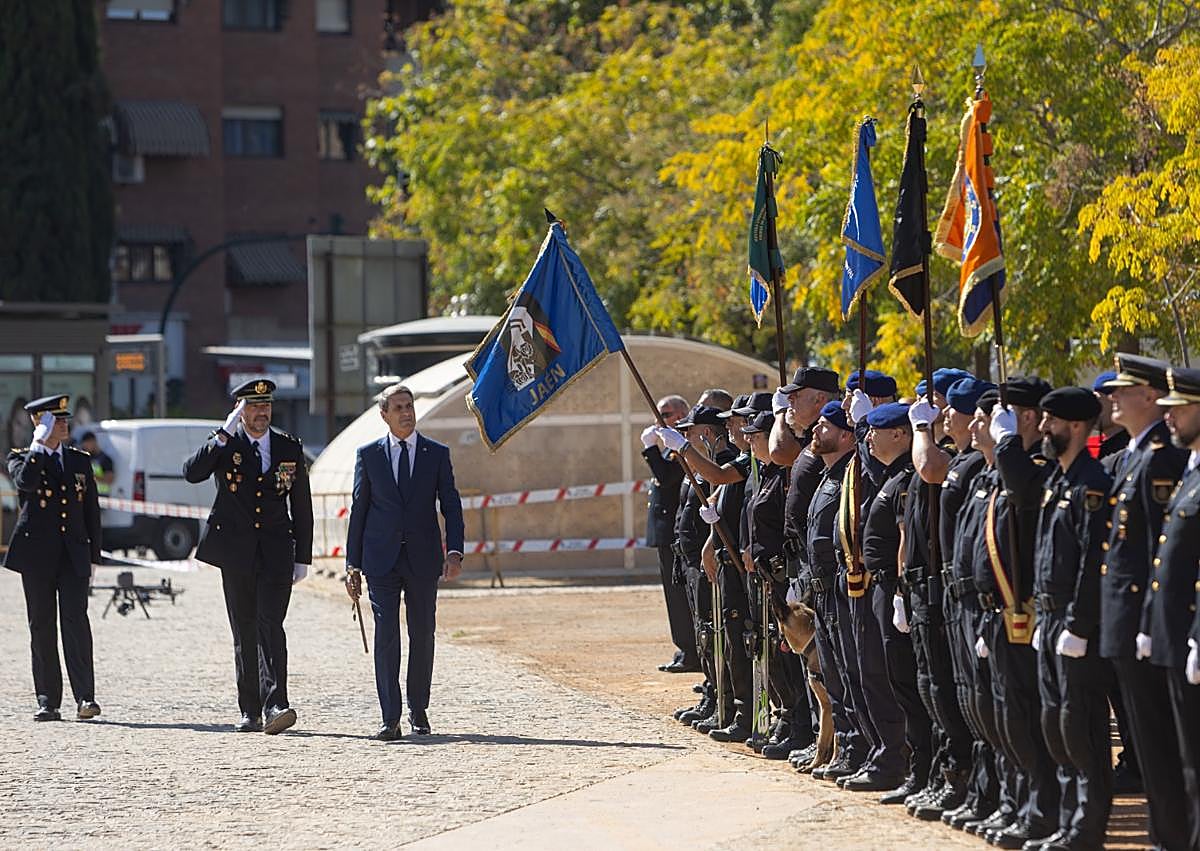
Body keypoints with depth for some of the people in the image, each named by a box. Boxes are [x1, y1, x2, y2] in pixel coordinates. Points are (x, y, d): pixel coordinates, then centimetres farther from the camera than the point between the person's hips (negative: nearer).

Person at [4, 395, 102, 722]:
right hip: (37, 556, -1)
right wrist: (39, 446, -13)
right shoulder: (21, 459, 4)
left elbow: (91, 511, 15)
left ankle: (85, 696, -14)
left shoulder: (80, 461, 14)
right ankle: (48, 702, 6)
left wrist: (92, 557, 9)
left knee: (76, 621, -11)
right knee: (42, 627, 2)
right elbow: (25, 482, -21)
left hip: (73, 556, 1)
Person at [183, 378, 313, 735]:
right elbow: (192, 473, -17)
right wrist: (223, 436, -23)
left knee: (270, 625, -14)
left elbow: (302, 506, 13)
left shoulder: (289, 447, 8)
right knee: (244, 633, 4)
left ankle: (275, 705, -23)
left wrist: (303, 557, 10)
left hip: (276, 552, 0)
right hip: (236, 552, 0)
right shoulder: (225, 446, 2)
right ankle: (250, 711, 9)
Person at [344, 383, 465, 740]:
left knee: (422, 634, 7)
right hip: (381, 559, -1)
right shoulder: (369, 455, 5)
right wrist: (353, 565, 4)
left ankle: (418, 710, 22)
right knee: (386, 635, -8)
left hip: (423, 559, 1)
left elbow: (451, 505, 3)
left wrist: (454, 551, -11)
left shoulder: (437, 454, 6)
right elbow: (359, 509, 7)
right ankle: (390, 718, -9)